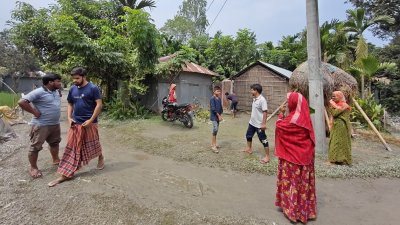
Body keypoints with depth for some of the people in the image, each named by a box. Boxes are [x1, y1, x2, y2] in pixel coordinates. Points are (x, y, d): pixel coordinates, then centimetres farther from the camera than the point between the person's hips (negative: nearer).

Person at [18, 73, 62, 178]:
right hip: (41, 125, -8)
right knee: (35, 146, 3)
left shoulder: (56, 92, 7)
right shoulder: (38, 92, -19)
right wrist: (35, 112, -20)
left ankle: (55, 160, 40)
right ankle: (33, 168, 17)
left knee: (55, 142, 22)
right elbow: (21, 102, -24)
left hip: (55, 124, 8)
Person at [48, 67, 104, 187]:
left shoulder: (93, 88, -10)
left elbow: (99, 104, -13)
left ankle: (101, 157, 41)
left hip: (89, 123, -5)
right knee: (71, 148, 6)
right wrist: (69, 118, 1)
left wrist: (91, 120, -16)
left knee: (93, 144, 11)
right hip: (75, 123, 5)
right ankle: (65, 174, 10)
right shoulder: (72, 89, 7)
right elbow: (70, 104, 16)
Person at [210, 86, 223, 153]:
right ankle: (213, 146, -11)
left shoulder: (219, 99, 11)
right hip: (214, 117, -8)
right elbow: (213, 108, -18)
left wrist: (221, 115, 3)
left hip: (218, 117, 8)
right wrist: (218, 116, -14)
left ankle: (213, 144, 22)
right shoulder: (212, 98, -13)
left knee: (216, 130, 11)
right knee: (215, 129, -15)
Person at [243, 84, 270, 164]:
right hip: (252, 122, 9)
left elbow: (265, 112, -23)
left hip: (259, 124, -9)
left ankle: (267, 156, 12)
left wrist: (264, 124, -24)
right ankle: (249, 149, 44)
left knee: (263, 140, 0)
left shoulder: (262, 100, -21)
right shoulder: (254, 99, 6)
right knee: (248, 135, 23)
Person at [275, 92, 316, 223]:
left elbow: (279, 125, -10)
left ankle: (292, 207, 21)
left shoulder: (293, 118, -23)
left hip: (293, 156, -7)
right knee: (303, 180, 17)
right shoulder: (304, 117, 1)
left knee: (292, 180, 7)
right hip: (304, 154, 7)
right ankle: (305, 207, 31)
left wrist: (281, 114, 2)